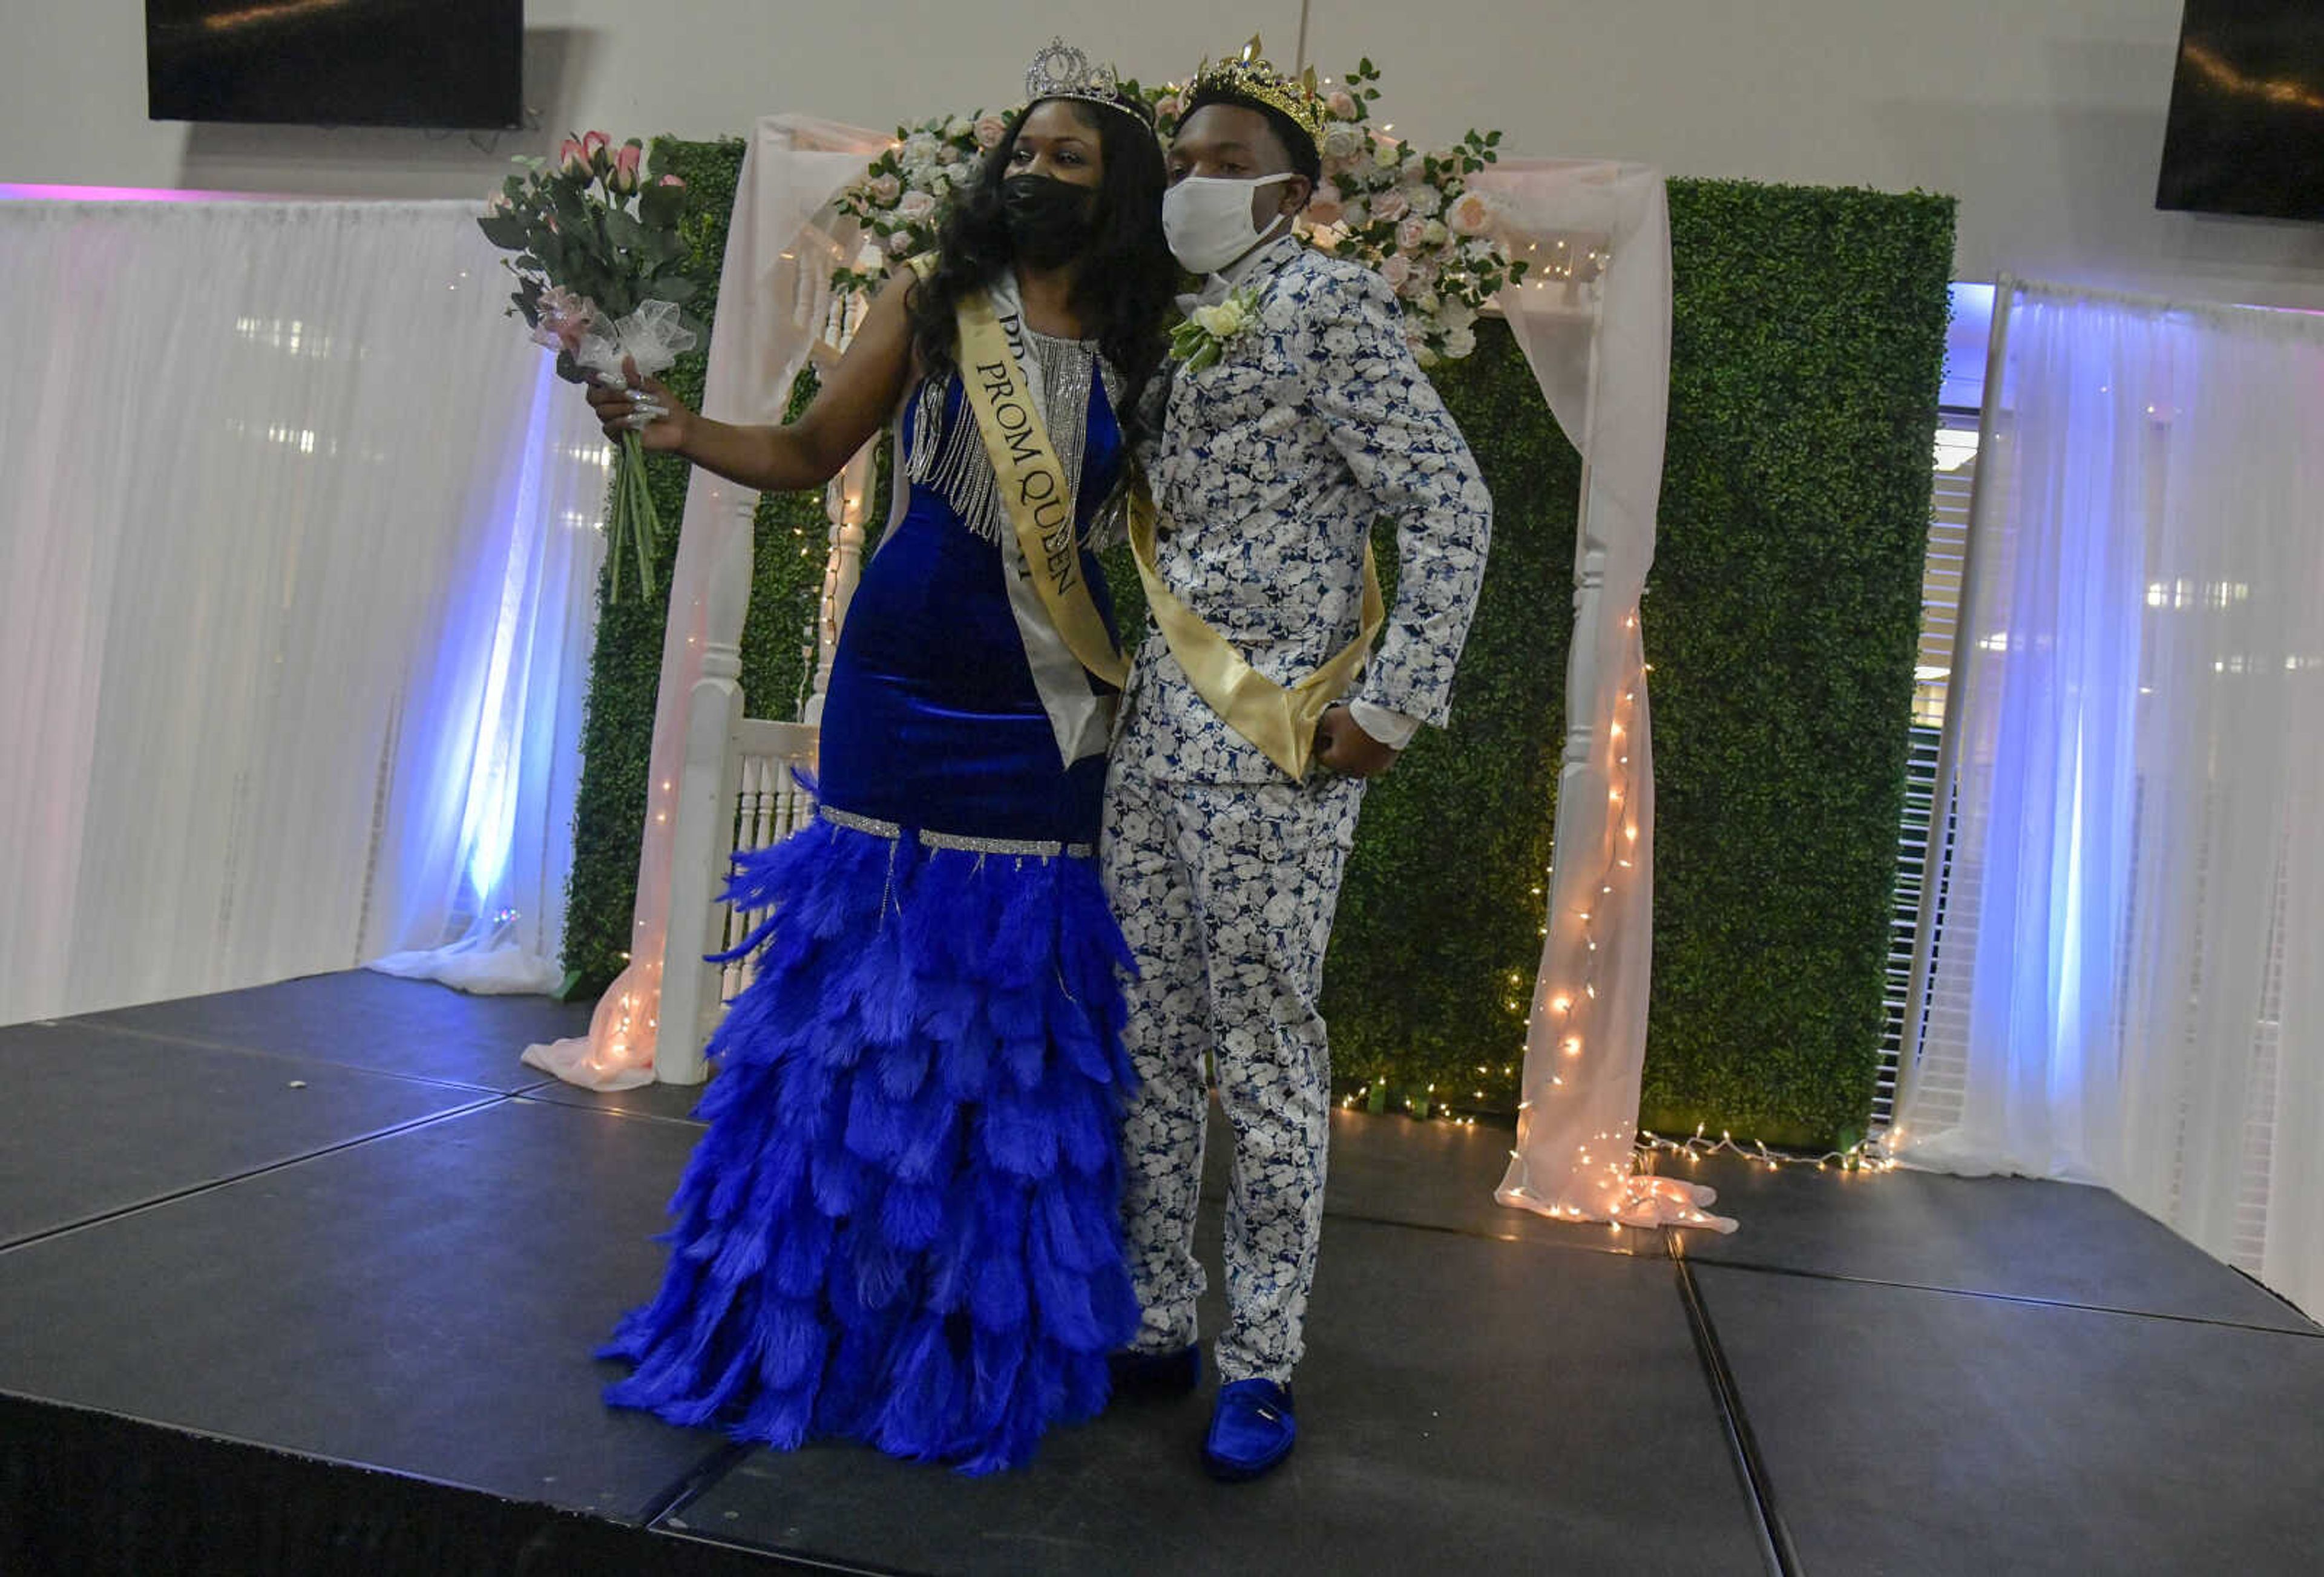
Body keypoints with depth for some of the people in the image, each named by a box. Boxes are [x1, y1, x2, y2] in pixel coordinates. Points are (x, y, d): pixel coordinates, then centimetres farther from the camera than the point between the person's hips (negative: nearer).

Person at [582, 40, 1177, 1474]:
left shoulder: (1140, 352, 3)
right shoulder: (928, 306, 2)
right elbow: (809, 453, 4)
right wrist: (686, 431, -11)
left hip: (1041, 711, 0)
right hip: (895, 688, 0)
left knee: (1012, 1003, 5)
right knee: (863, 976, 5)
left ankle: (990, 1326, 23)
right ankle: (821, 1300, 24)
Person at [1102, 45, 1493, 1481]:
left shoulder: (1327, 306, -3)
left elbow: (1452, 508, -9)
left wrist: (1391, 703, -14)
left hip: (1273, 752, -7)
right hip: (1146, 740, 7)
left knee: (1266, 1057, 1)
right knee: (1145, 1049, 11)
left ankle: (1261, 1362, 16)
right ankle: (1156, 1322, 26)